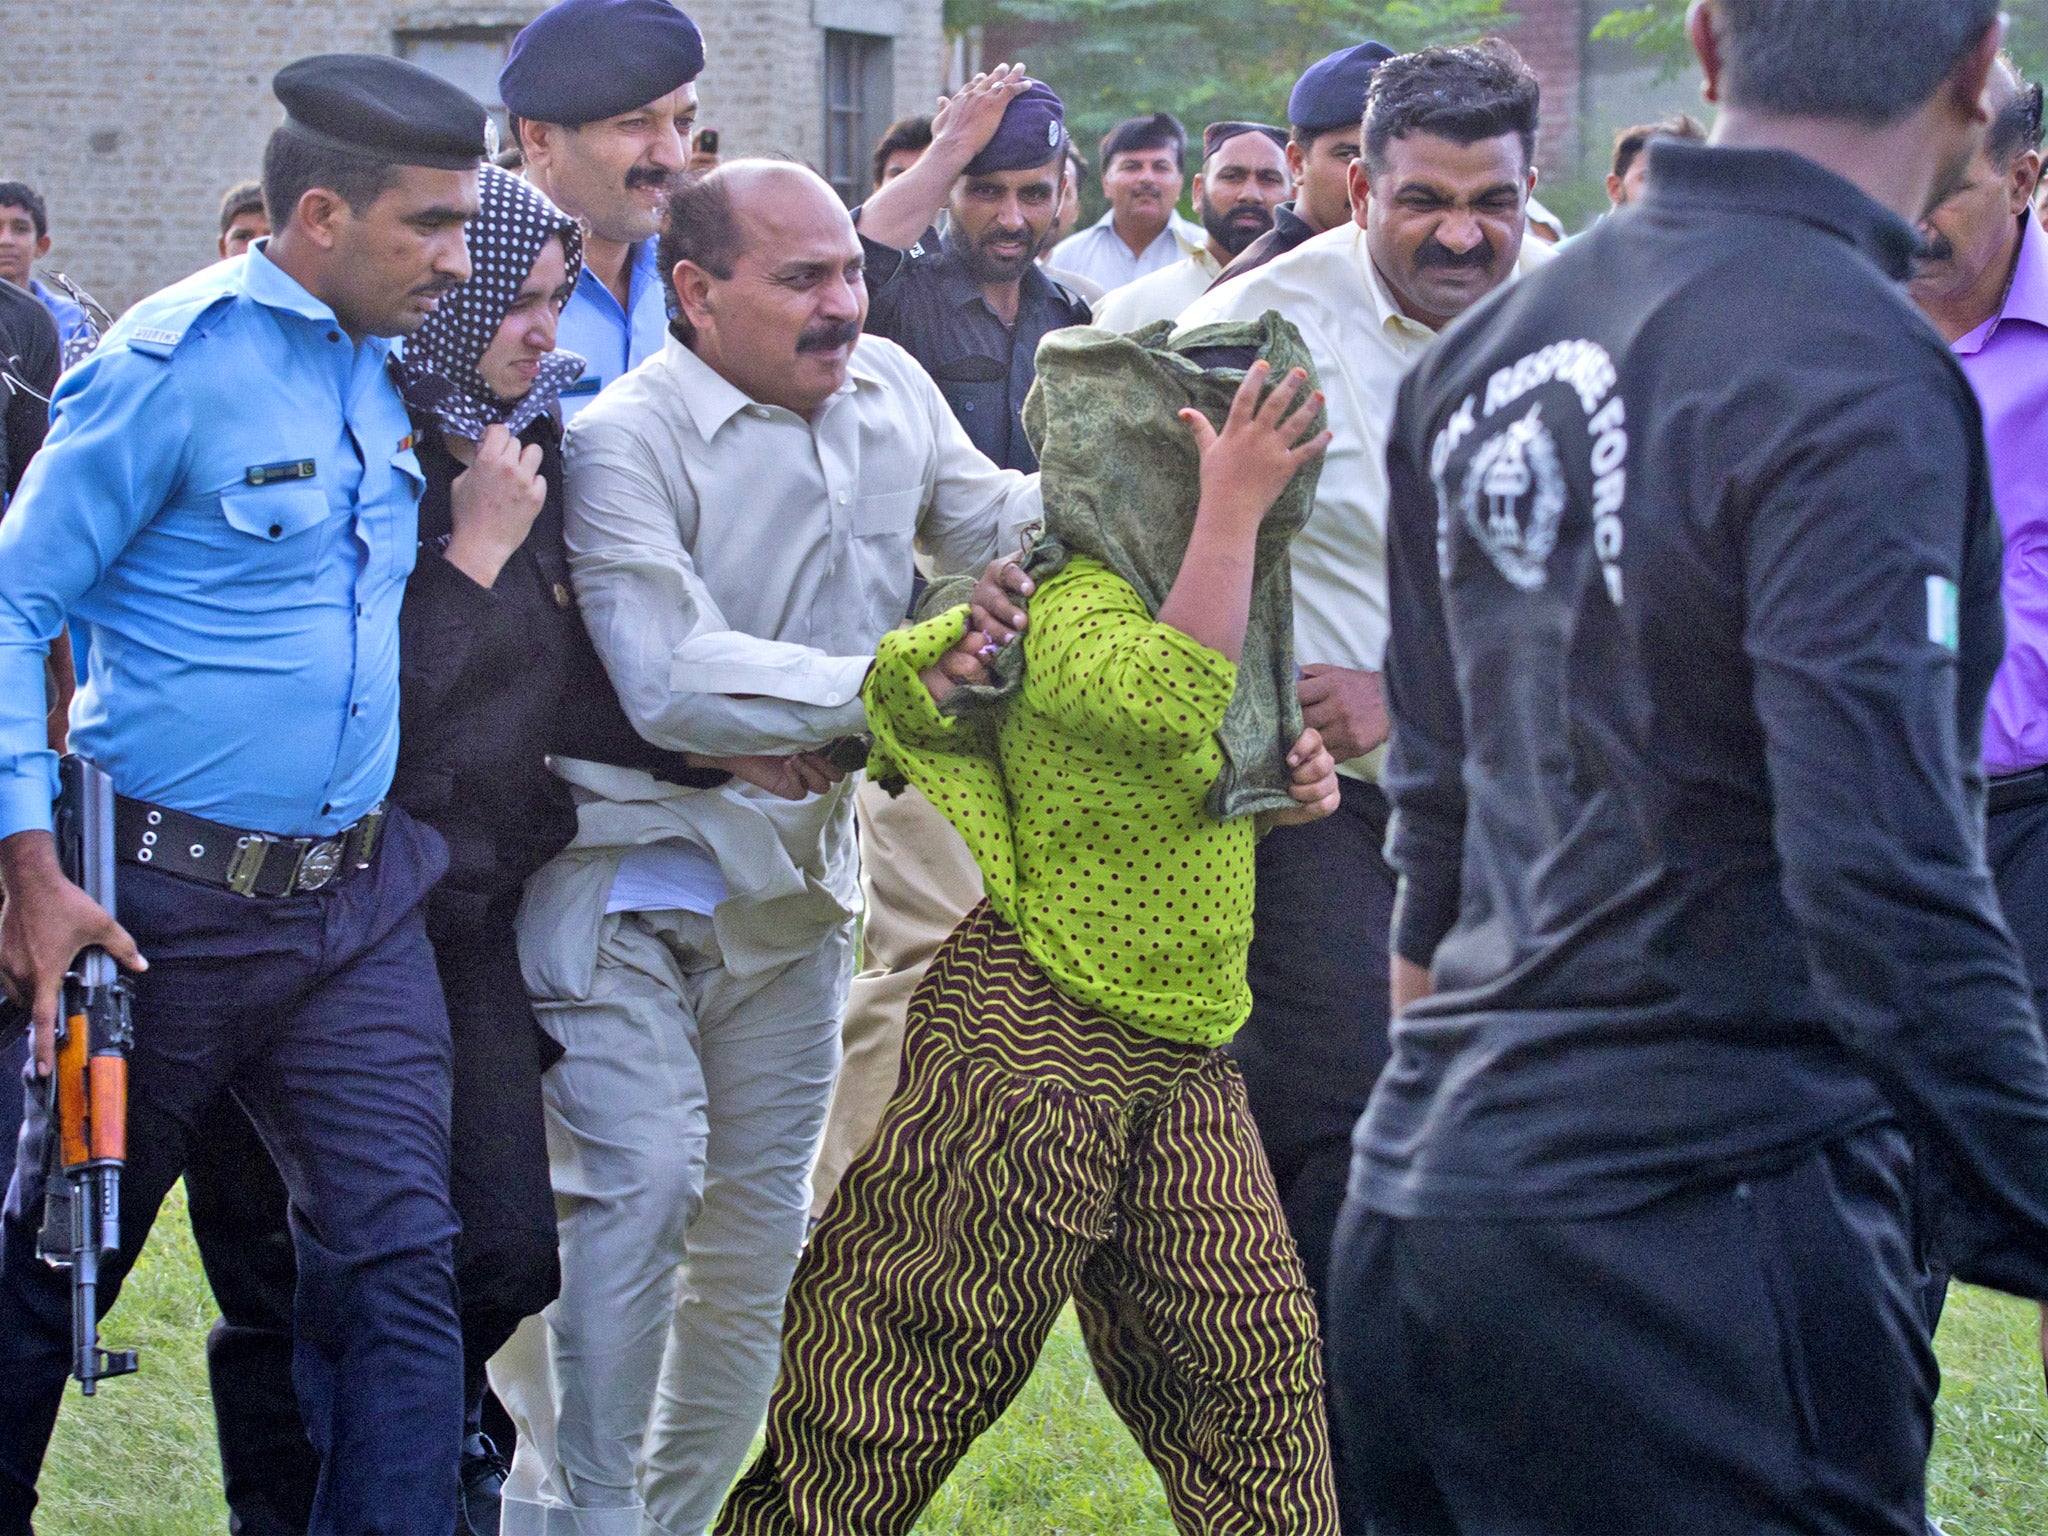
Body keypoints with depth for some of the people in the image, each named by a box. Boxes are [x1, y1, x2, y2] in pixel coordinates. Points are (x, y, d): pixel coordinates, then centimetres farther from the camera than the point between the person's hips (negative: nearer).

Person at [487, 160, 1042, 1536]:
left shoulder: (888, 388, 3)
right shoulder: (627, 442, -19)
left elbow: (983, 518, 17)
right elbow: (669, 679, -27)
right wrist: (877, 689, -31)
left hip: (797, 881, 7)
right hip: (629, 868, -7)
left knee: (760, 1222, 11)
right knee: (639, 1182, -19)